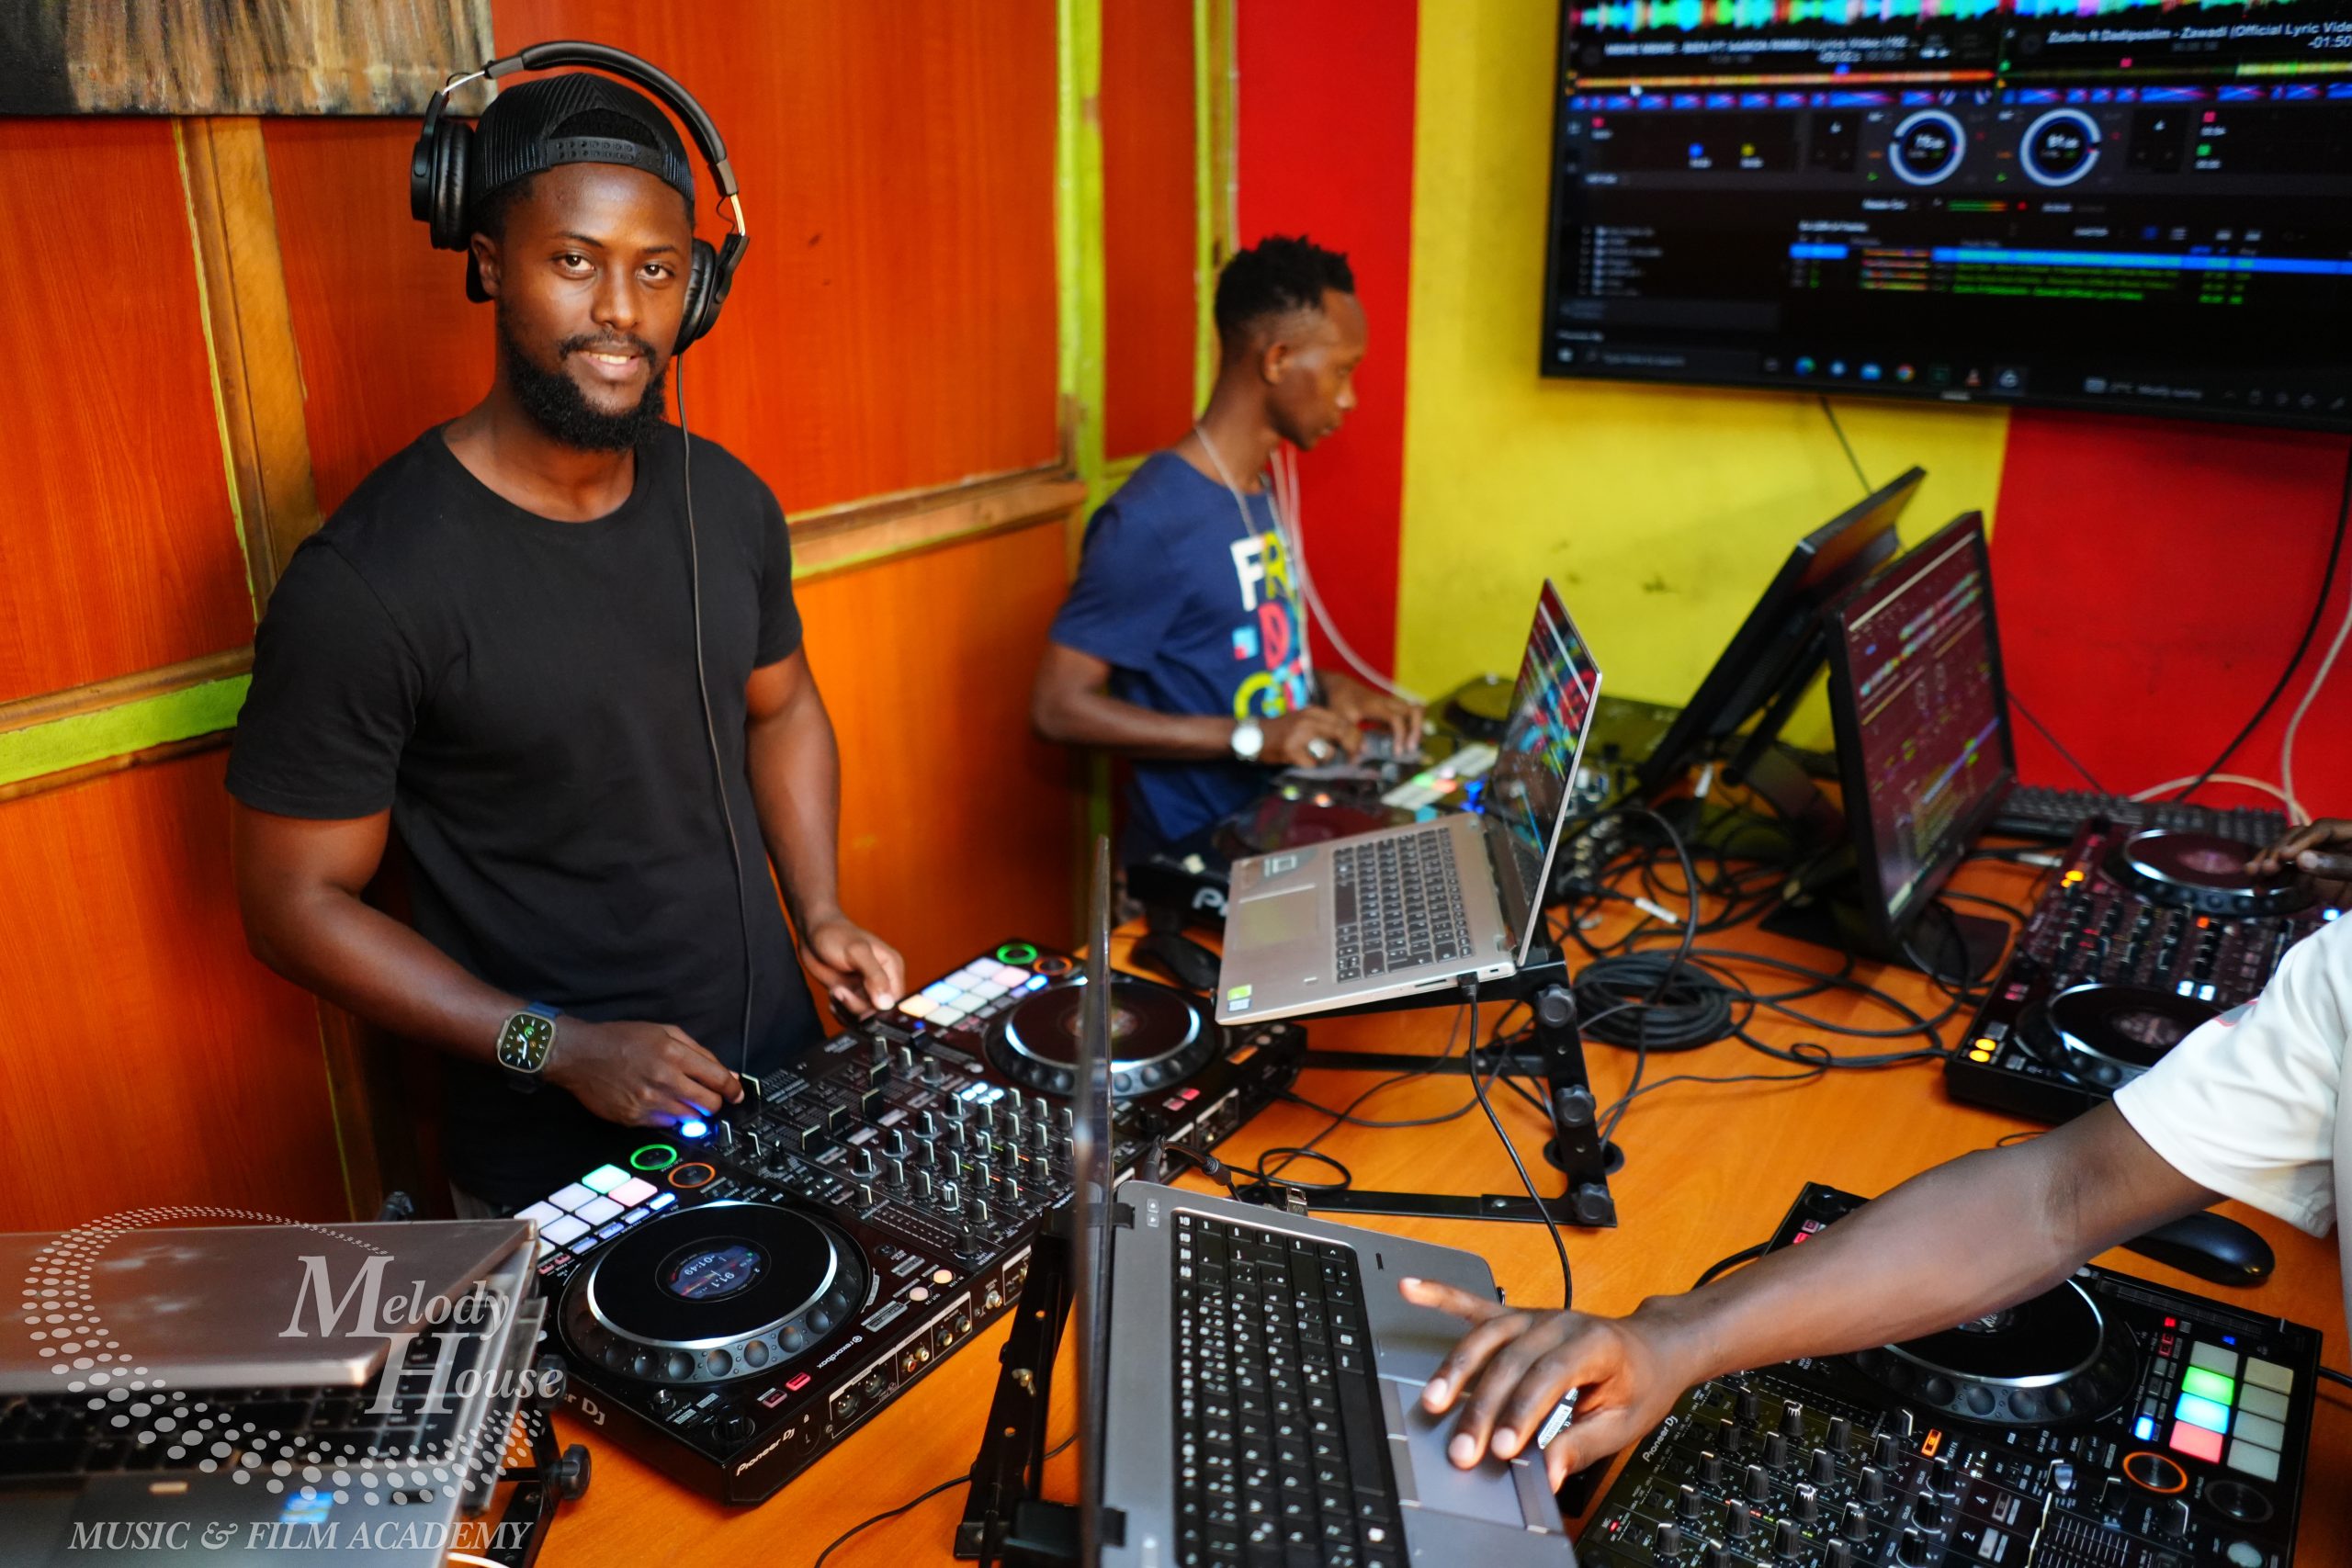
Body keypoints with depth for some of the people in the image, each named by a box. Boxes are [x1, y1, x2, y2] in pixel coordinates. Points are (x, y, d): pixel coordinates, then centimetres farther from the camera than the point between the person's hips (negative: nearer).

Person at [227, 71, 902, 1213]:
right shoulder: (365, 582, -21)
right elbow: (295, 902, -14)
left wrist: (819, 913, -2)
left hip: (782, 1078, 6)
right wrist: (557, 1047, -21)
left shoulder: (726, 502, -4)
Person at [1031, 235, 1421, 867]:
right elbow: (1059, 705, -18)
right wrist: (1251, 736, -22)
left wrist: (1329, 686, 3)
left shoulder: (1262, 496, 11)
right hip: (1198, 860, -8)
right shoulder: (1151, 519, -17)